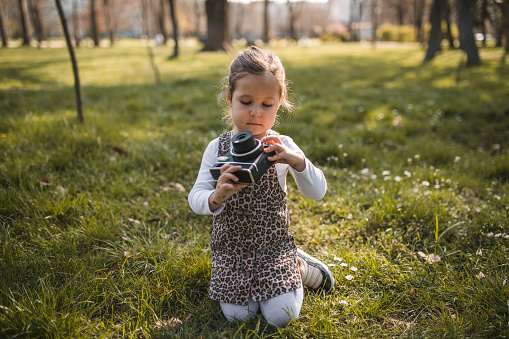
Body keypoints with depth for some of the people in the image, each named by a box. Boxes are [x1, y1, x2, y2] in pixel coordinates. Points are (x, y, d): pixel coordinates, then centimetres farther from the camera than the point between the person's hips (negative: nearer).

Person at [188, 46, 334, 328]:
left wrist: (297, 161, -30)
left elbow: (317, 193, -10)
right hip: (230, 248, 1)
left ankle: (300, 267, 17)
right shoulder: (218, 148, -6)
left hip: (274, 244, -1)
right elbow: (195, 199, -12)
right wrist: (215, 198, -37)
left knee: (281, 317, -10)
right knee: (237, 315, -7)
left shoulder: (281, 147, -6)